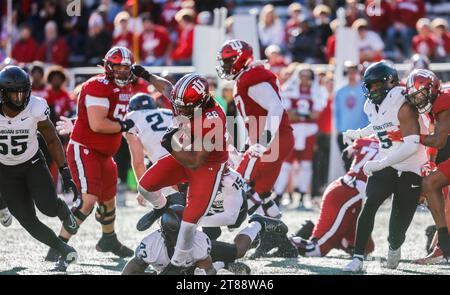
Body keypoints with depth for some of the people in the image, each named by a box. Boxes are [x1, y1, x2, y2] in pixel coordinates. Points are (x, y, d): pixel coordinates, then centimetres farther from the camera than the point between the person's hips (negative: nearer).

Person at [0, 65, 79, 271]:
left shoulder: (35, 109, -20)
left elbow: (52, 140, -6)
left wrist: (66, 174, -10)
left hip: (33, 164, -1)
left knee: (49, 207, -23)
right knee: (28, 222, -4)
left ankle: (64, 211, 15)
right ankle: (65, 252, 15)